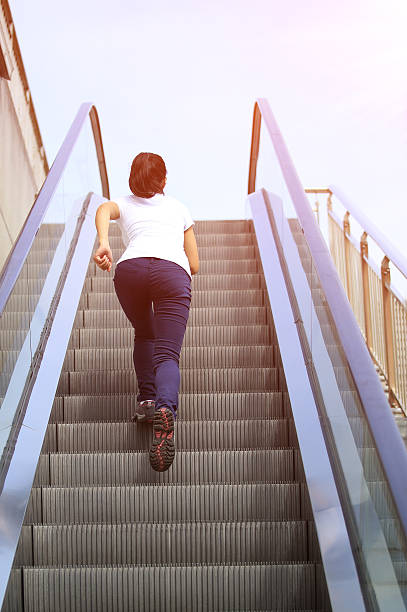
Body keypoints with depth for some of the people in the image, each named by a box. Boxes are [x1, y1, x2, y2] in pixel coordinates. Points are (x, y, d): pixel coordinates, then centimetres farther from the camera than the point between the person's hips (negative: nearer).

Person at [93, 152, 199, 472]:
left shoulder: (125, 204, 31)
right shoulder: (179, 207, 34)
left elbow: (103, 210, 3)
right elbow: (195, 264, 31)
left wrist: (103, 243, -13)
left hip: (130, 268, 1)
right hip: (174, 272, -1)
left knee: (144, 335, 28)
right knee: (167, 353, -12)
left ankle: (147, 399, 15)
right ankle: (165, 408, -40)